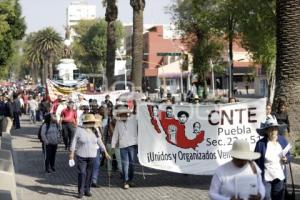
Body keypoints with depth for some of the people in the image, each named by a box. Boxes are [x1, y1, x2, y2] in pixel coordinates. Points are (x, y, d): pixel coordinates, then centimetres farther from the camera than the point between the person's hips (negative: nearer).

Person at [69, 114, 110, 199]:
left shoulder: (95, 131, 4)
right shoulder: (79, 130, -8)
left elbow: (100, 142, 11)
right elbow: (74, 141, -7)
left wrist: (105, 152, 12)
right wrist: (72, 153, -12)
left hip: (92, 156, 4)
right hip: (81, 156, -4)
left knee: (89, 174, 6)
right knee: (82, 173, -8)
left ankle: (87, 190, 18)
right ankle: (80, 191, 1)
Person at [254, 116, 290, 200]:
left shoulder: (282, 140, 1)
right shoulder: (261, 143, -13)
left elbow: (288, 155, 14)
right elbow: (256, 161, -9)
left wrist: (286, 158, -10)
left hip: (279, 177, 5)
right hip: (265, 177, -4)